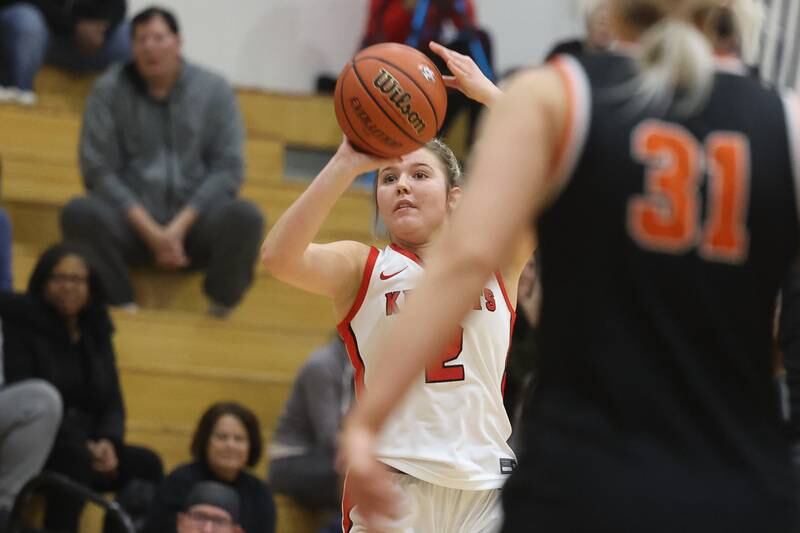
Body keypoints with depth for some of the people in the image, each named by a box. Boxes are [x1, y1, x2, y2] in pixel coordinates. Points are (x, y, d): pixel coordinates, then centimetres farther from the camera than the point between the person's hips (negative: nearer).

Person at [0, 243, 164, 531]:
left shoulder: (96, 333, 13)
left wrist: (109, 442, -14)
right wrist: (81, 445, -22)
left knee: (146, 464, -17)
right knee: (74, 458, -37)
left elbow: (113, 402, 11)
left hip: (87, 445, 6)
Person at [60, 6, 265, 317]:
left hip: (194, 218, 0)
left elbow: (227, 169, -2)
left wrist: (179, 227, -15)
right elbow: (98, 169, -4)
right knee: (79, 214, -32)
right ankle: (122, 308, -19)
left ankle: (220, 306, -9)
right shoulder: (109, 90, 0)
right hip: (131, 218, 0)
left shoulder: (214, 91, 2)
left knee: (245, 218, -31)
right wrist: (150, 230, -15)